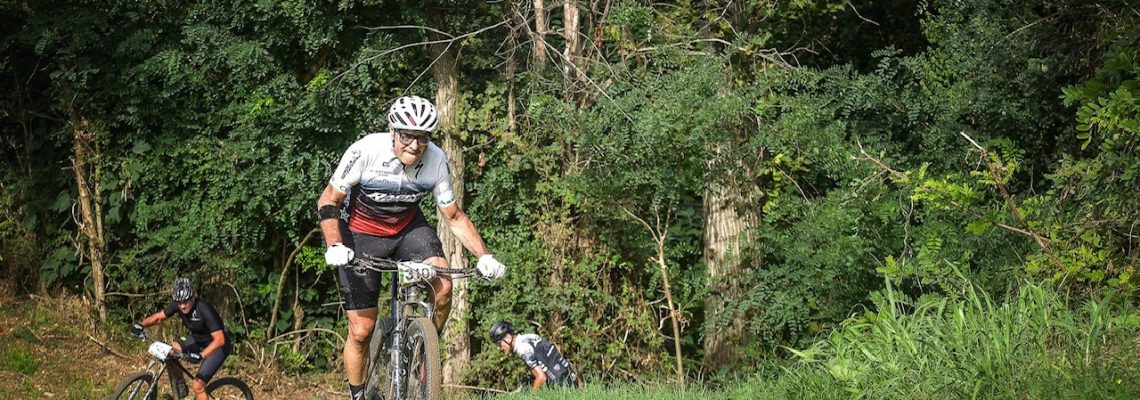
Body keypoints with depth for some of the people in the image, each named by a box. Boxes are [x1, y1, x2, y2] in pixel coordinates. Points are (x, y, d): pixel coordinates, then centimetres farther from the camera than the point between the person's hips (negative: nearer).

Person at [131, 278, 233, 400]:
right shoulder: (178, 304, -15)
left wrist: (200, 355, -52)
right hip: (198, 340, 7)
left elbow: (219, 339, -40)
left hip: (217, 345, -7)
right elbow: (159, 317, -2)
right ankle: (180, 389, 5)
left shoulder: (204, 309, -34)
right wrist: (141, 325, -22)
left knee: (198, 385, -16)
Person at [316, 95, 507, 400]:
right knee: (361, 329, -6)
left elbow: (454, 217, -7)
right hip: (361, 232, -2)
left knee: (442, 284, -26)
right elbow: (328, 201, -19)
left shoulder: (436, 160, -19)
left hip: (408, 227, 2)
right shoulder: (366, 151, -27)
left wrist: (484, 256, -19)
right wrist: (334, 246, -34)